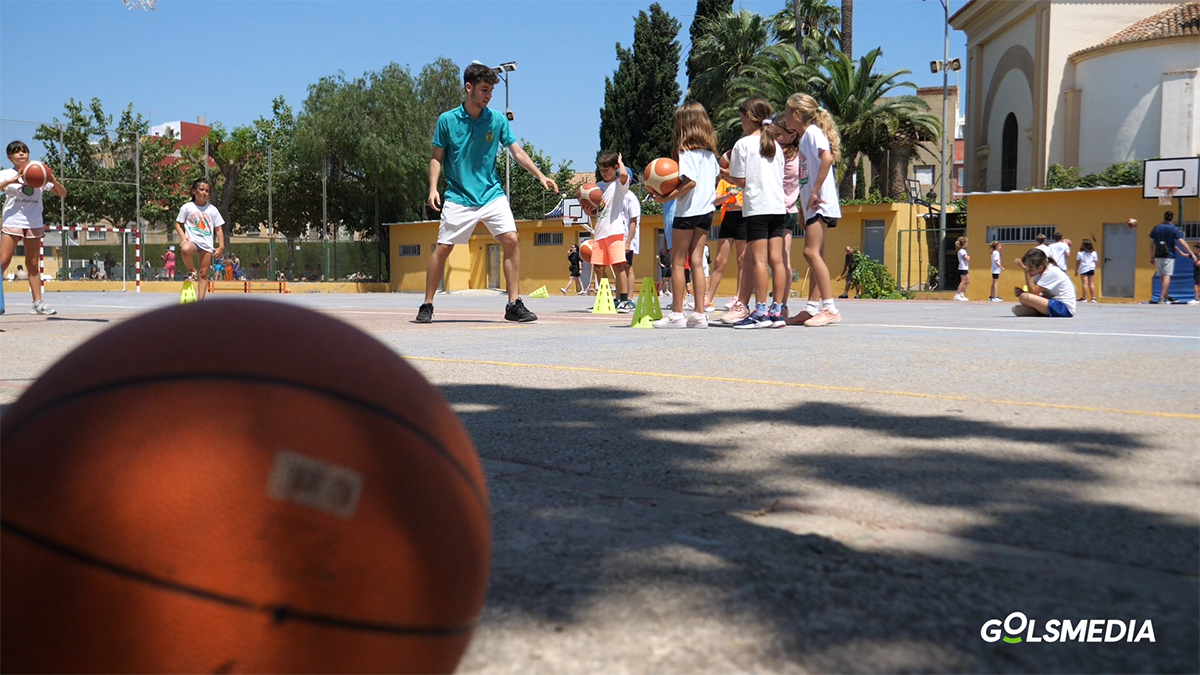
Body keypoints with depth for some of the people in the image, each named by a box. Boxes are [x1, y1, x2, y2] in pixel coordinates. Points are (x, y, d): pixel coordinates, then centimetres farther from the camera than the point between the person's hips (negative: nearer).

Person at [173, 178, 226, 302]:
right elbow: (178, 224, 8)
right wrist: (183, 236, -10)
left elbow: (219, 229, 11)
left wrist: (221, 246, 3)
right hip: (192, 240, -2)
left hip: (207, 244, 2)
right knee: (185, 249, -39)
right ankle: (192, 271, -13)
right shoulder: (187, 207, 4)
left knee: (203, 273, 2)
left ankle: (200, 300, 8)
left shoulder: (212, 209, 9)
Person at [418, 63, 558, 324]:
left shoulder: (497, 120, 1)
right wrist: (433, 188, -9)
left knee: (510, 240, -13)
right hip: (458, 197, -1)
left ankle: (514, 304, -4)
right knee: (442, 248, -3)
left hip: (492, 194, 2)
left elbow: (518, 152, 4)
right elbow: (437, 157, 4)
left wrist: (541, 176, -8)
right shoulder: (447, 120, -2)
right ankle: (427, 306, 12)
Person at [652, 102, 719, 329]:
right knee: (696, 262, 7)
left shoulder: (685, 150, -12)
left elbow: (690, 181, -21)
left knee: (678, 262, 0)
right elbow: (715, 175, 15)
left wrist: (667, 198, -18)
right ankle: (699, 314, 2)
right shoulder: (709, 151, 10)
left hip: (688, 210, -7)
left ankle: (676, 314, 0)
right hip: (707, 210, 7)